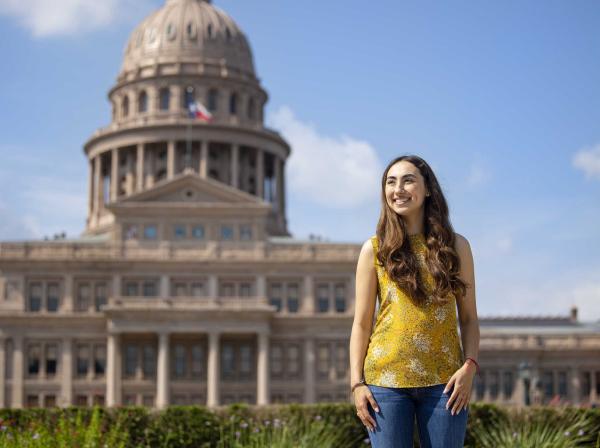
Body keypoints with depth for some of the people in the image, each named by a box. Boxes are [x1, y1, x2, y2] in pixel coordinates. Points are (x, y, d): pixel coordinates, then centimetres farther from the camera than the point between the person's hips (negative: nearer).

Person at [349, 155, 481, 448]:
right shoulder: (374, 250, 6)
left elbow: (469, 318, 8)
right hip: (386, 379, -1)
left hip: (444, 380, 1)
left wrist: (470, 366, -7)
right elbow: (361, 324, 5)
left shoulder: (456, 247, 8)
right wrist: (357, 383, -2)